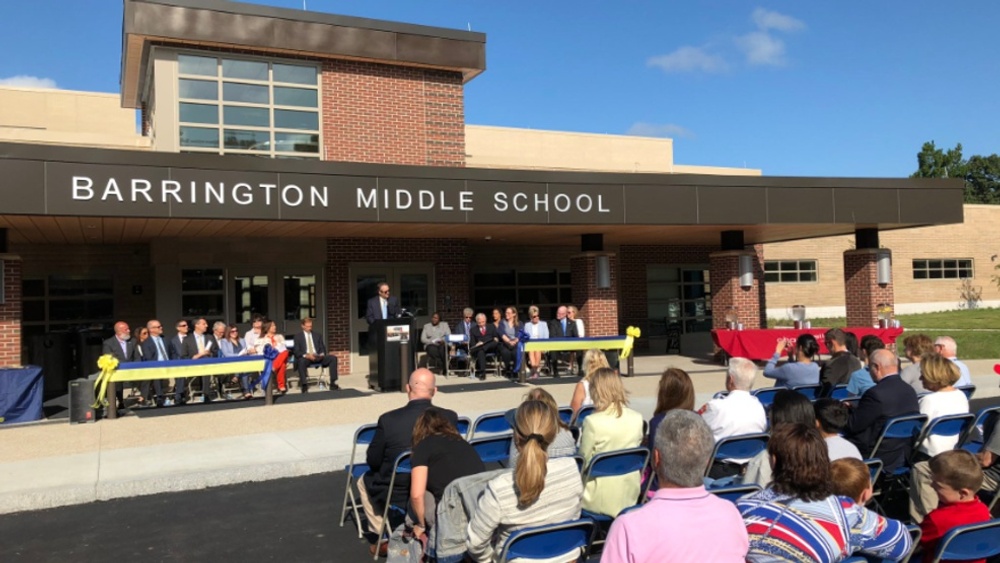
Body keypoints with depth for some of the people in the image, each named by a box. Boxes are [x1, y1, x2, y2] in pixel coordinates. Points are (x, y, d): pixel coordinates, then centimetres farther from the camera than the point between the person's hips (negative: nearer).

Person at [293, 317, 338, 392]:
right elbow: (296, 351, -1)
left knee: (333, 358, -21)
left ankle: (333, 383, -19)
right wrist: (306, 355, -20)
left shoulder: (318, 335, 21)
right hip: (305, 358, -3)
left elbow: (322, 348, 16)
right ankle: (304, 385, -36)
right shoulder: (297, 337, 9)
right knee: (301, 361, -40)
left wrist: (322, 354, -9)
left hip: (318, 357, 4)